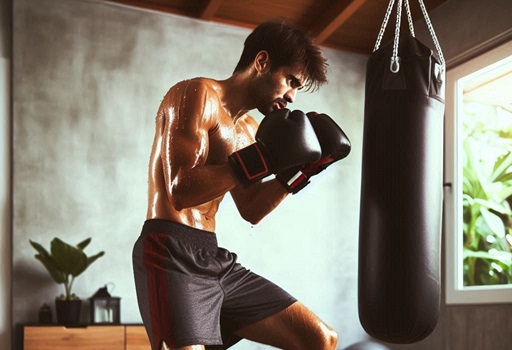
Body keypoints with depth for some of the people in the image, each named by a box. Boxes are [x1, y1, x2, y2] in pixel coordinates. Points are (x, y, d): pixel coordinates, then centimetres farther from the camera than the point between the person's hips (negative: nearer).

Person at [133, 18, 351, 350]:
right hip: (172, 255, -8)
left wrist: (298, 171, 10)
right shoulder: (198, 94, -8)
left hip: (215, 259, 8)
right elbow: (179, 191, -20)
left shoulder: (249, 129, 17)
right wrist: (261, 158, -21)